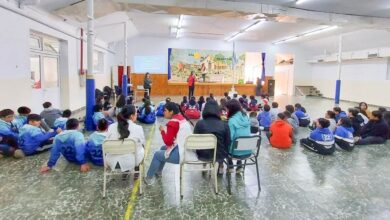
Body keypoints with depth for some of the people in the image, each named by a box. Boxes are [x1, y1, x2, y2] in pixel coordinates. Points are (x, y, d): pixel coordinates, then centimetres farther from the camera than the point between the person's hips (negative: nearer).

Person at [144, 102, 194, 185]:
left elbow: (168, 142, -13)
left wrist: (163, 130, 0)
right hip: (189, 150, 9)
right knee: (163, 148, 27)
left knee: (157, 154, 10)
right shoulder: (181, 118, 10)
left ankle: (149, 178, 25)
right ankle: (158, 171, 43)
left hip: (182, 154, -9)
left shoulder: (173, 122, -16)